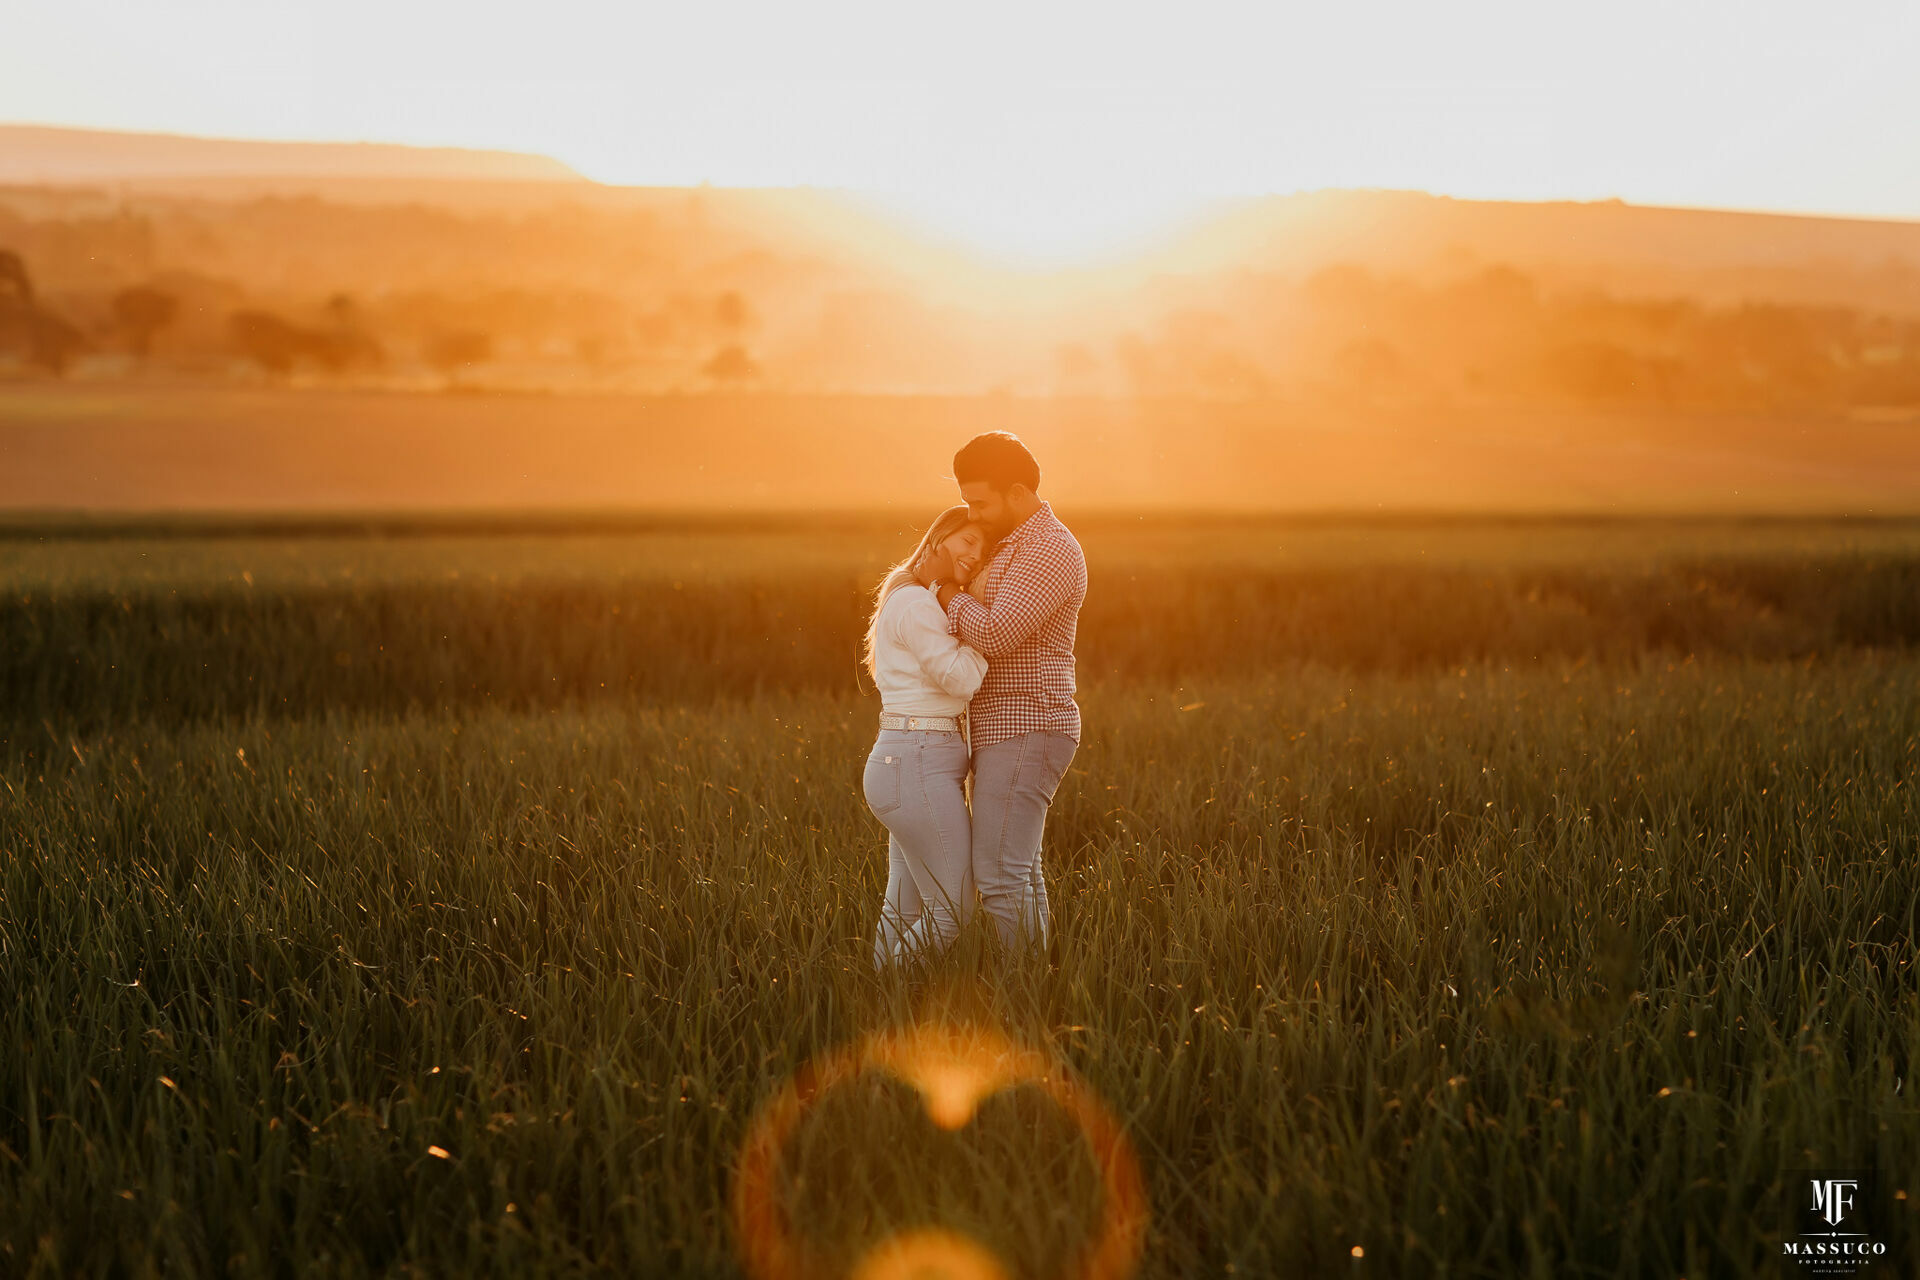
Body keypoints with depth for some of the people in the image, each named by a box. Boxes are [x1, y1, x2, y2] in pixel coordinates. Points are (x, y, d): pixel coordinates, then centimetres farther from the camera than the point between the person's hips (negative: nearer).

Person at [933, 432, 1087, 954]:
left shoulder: (1050, 550, -16)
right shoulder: (1019, 545, 17)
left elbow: (995, 635, -24)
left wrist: (950, 596, -7)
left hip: (1024, 735, -11)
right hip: (1010, 735, 11)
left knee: (999, 876, -13)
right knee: (1021, 873, 13)